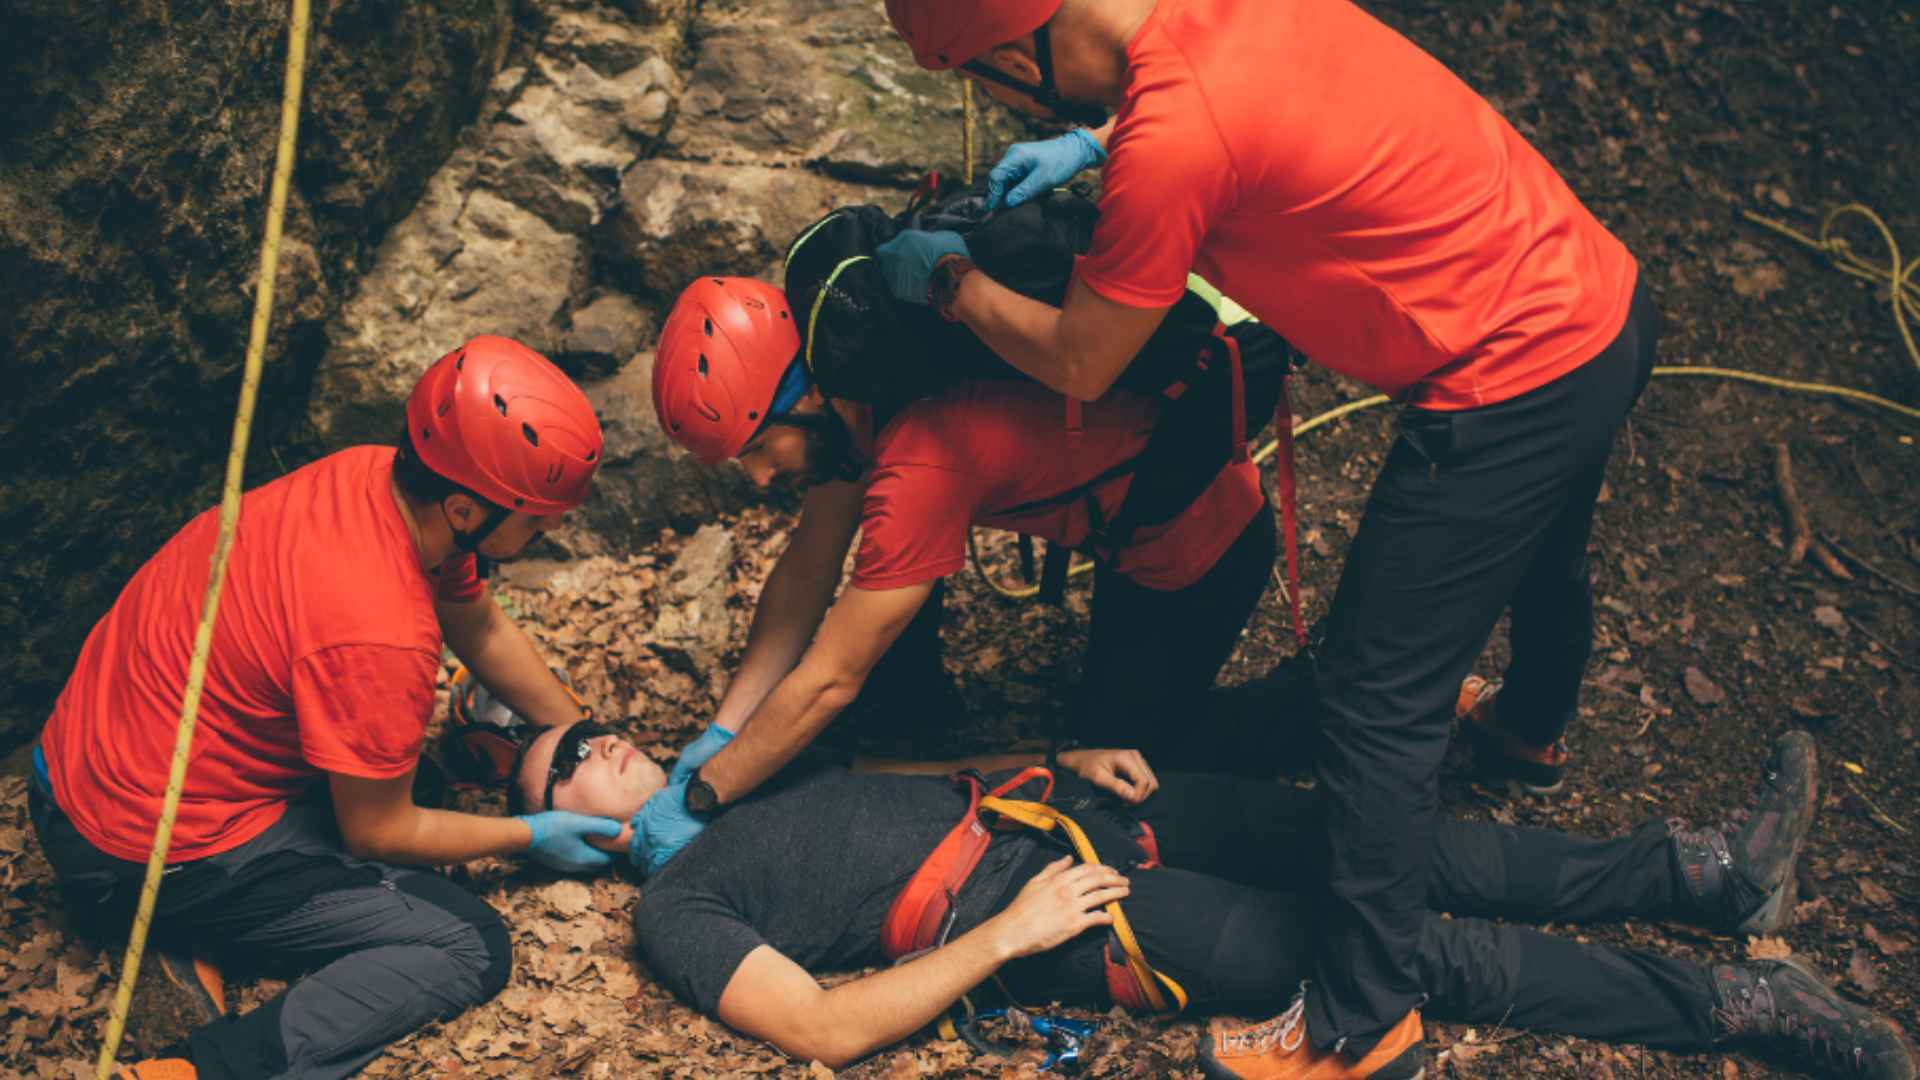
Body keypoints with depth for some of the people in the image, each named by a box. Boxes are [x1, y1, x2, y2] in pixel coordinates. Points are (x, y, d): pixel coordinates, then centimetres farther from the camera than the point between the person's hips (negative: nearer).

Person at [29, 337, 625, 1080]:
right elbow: (377, 833, -14)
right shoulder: (380, 632, -31)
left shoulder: (374, 476, -7)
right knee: (472, 950, -8)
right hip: (155, 858, -9)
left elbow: (483, 629, 12)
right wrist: (530, 837, 0)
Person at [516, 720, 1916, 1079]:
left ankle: (1701, 868, 3)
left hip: (1059, 808, 8)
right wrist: (1006, 935, -18)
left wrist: (1061, 759, 9)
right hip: (1065, 924, -7)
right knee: (1421, 950, -12)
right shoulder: (678, 909, -4)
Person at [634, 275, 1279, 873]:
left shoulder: (918, 468, -37)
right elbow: (807, 570, -2)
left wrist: (698, 797, -20)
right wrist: (722, 733, -5)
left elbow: (828, 682, -29)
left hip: (1206, 544, -8)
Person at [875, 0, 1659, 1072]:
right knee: (1544, 554, 36)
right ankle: (1531, 732, 67)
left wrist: (952, 279, 2)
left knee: (1378, 704, 2)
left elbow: (1080, 365, -14)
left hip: (1512, 386, -9)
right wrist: (1098, 140, 11)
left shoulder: (1171, 141, -27)